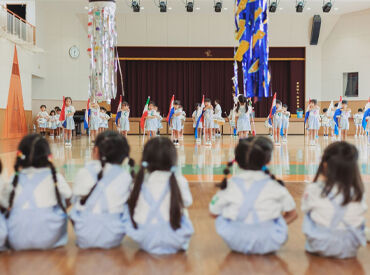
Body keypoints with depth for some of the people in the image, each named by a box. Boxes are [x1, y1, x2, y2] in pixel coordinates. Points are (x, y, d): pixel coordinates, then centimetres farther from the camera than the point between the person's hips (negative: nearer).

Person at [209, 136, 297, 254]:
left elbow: (213, 212, 4)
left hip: (237, 244, 0)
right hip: (268, 244, 1)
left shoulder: (229, 186, -6)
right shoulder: (274, 187, -5)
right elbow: (292, 214, 4)